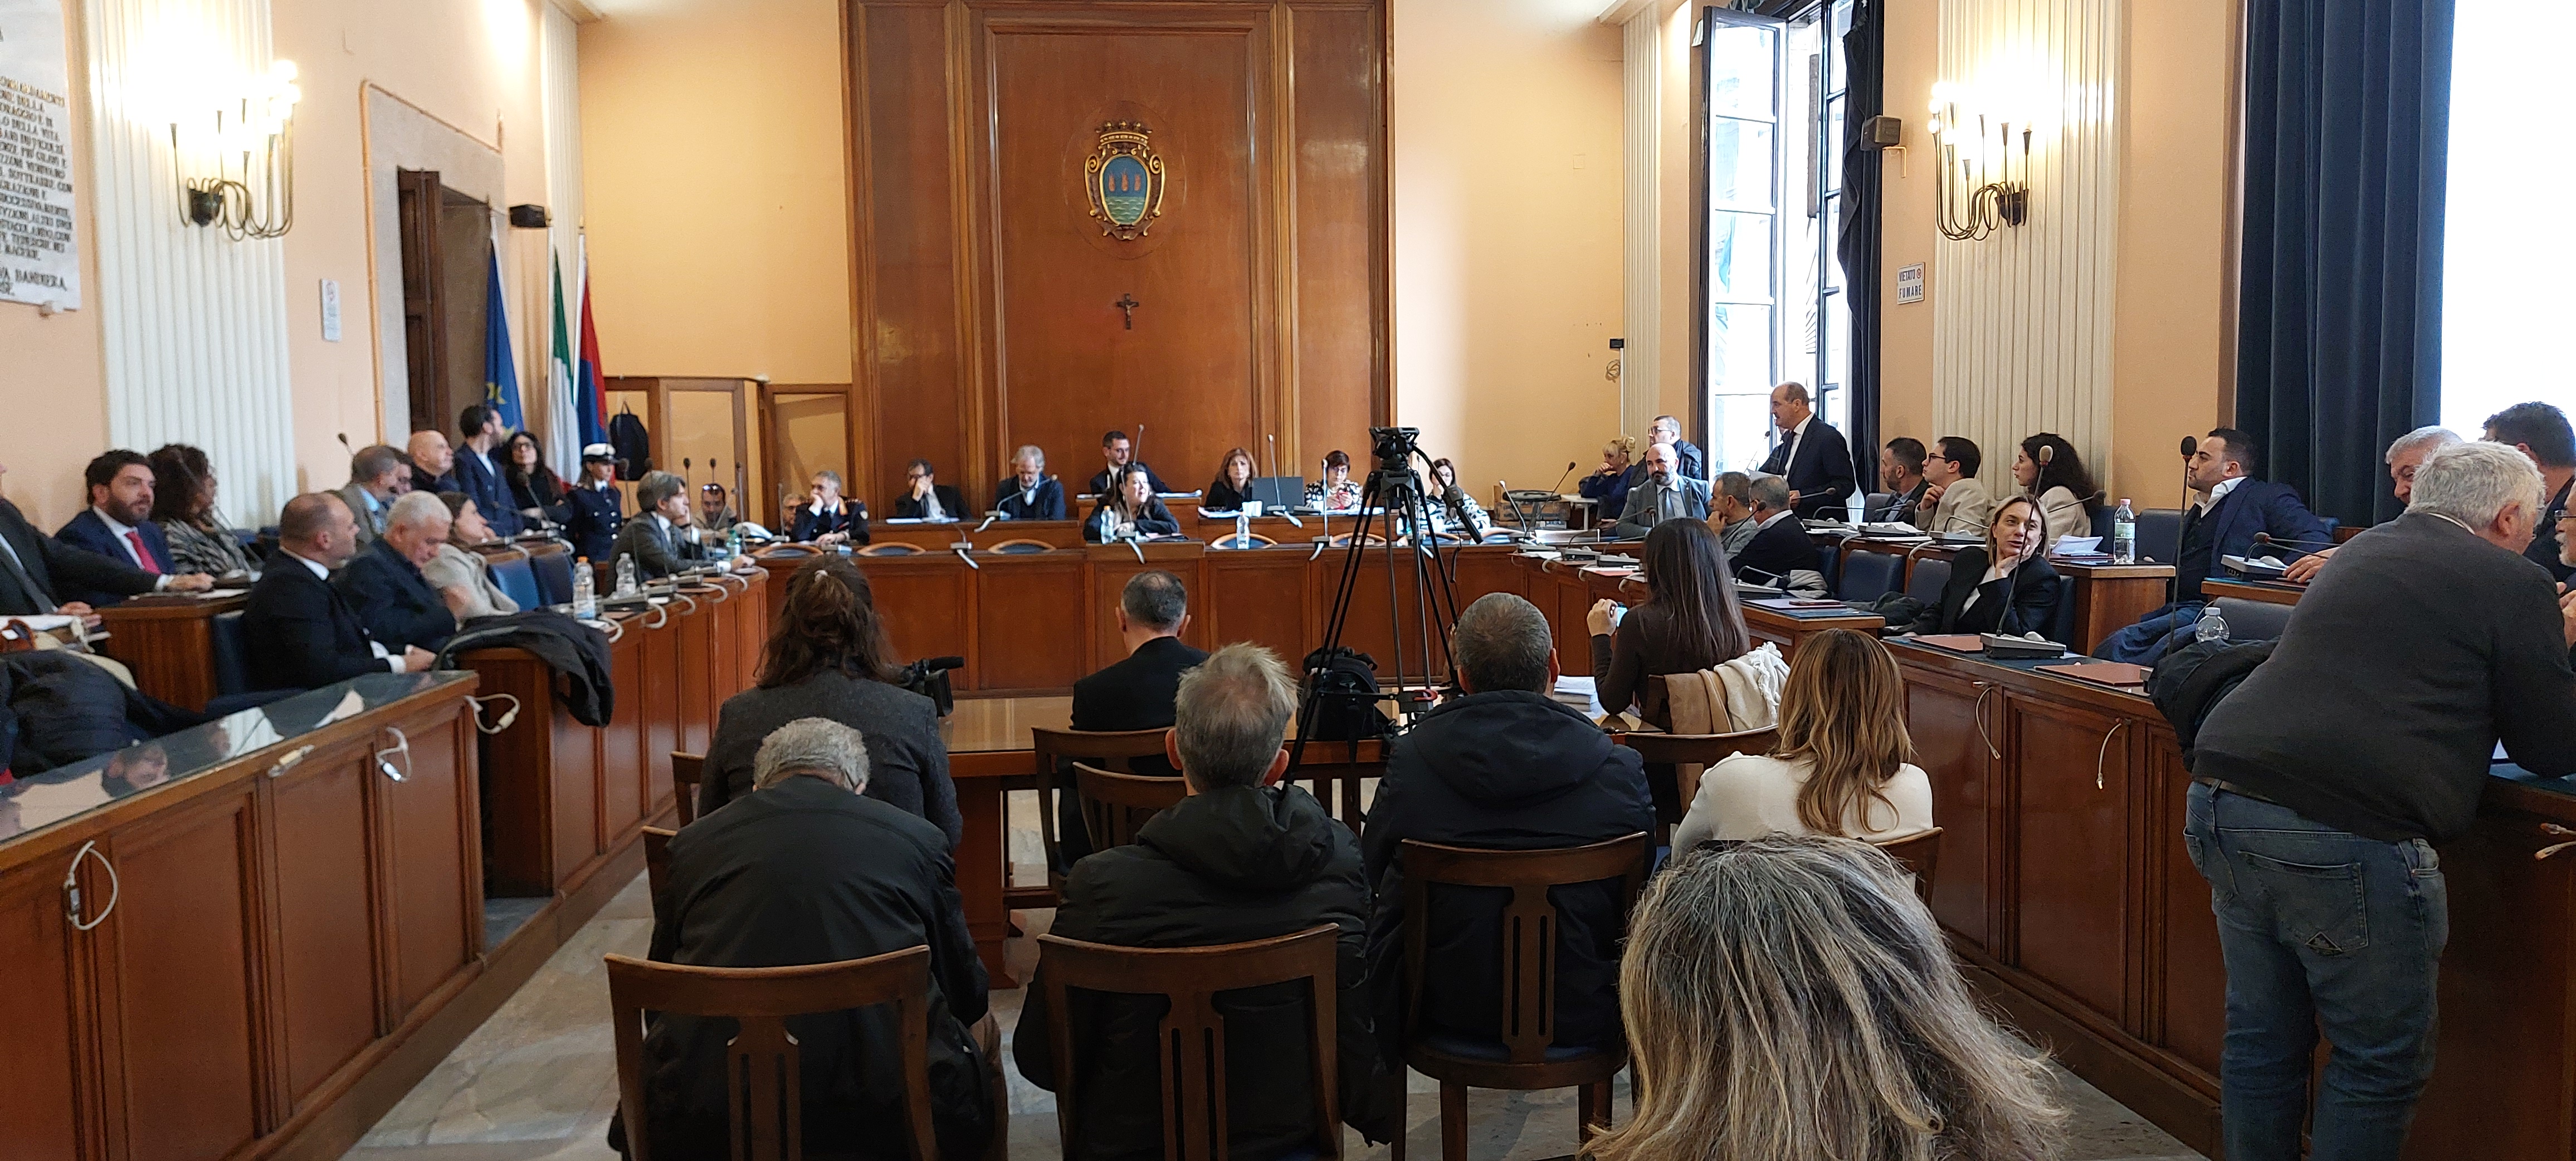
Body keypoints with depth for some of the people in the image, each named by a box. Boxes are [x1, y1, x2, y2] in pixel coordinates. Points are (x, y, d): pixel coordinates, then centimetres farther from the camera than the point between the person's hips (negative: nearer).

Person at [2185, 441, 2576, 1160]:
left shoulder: (2364, 552, 23)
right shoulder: (2515, 586, 1)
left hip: (2222, 802, 7)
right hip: (2346, 827, -7)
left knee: (2262, 1037, 17)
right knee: (2382, 1062, 8)